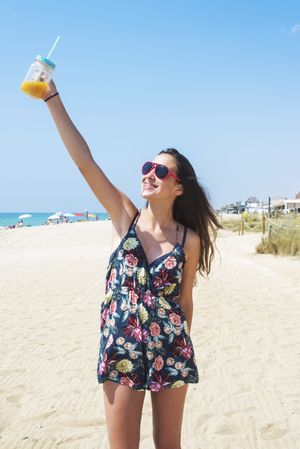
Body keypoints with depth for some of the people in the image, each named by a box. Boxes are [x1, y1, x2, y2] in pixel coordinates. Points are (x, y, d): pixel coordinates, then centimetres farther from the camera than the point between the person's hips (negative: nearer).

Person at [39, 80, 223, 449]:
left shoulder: (190, 240, -4)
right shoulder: (125, 218, -4)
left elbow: (185, 301, 6)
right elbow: (84, 160, -13)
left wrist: (183, 354, 13)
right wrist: (52, 98, -18)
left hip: (172, 352, 0)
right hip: (121, 350, 0)